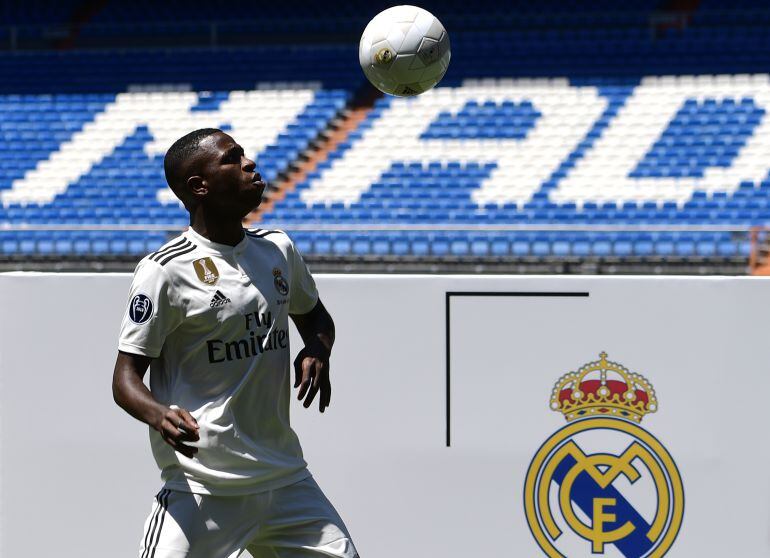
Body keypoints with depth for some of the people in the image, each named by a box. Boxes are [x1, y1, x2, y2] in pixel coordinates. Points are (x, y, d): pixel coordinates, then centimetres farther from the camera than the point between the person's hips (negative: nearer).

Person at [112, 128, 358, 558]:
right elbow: (126, 377, -9)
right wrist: (160, 415, -30)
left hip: (285, 476, 6)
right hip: (202, 486, -6)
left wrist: (317, 350, 5)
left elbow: (313, 314, 28)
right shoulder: (166, 270, -10)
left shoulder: (278, 250, 9)